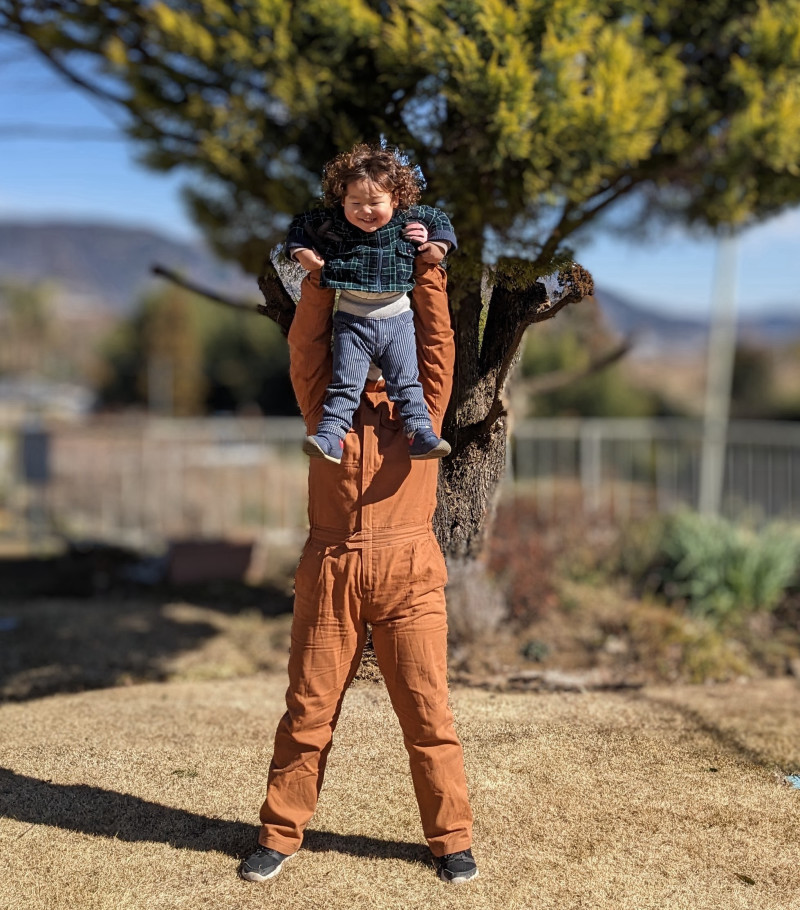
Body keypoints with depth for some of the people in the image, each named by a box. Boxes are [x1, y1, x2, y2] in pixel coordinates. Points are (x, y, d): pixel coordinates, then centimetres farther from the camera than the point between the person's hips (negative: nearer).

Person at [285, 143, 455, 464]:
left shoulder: (408, 220, -5)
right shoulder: (332, 223, -8)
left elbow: (440, 220, 13)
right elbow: (300, 226, 8)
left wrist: (437, 245, -2)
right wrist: (301, 251, -7)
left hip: (396, 320, 1)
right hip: (352, 321, -1)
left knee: (406, 381, 2)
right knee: (344, 383, -4)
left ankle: (420, 430, 4)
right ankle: (331, 433, -5)